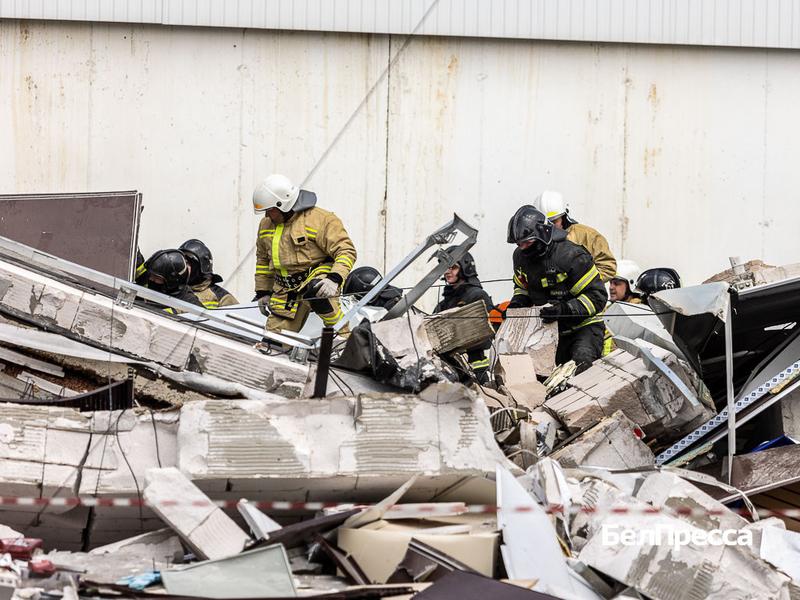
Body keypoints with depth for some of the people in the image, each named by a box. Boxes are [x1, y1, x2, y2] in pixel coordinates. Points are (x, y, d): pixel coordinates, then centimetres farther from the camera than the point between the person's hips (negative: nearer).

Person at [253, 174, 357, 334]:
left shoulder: (320, 219, -12)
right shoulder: (266, 225, 11)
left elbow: (346, 251, -15)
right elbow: (263, 260, 26)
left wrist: (334, 279, -30)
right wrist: (263, 292, 24)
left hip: (317, 277, -6)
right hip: (285, 291, 6)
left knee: (314, 291, -41)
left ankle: (341, 334, -24)